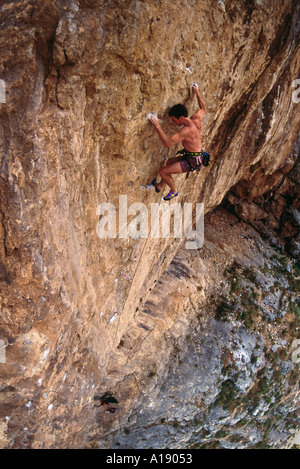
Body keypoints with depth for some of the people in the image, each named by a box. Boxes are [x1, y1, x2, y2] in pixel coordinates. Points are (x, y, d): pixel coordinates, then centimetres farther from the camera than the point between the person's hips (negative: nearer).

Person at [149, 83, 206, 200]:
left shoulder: (186, 130, -31)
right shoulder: (197, 119, -5)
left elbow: (167, 143, -36)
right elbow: (203, 109, 20)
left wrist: (157, 126, -36)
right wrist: (197, 93, 26)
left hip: (191, 162, -10)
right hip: (196, 157, 10)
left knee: (162, 171, -6)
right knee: (169, 162, 29)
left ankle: (174, 191, 18)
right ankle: (159, 186, 42)